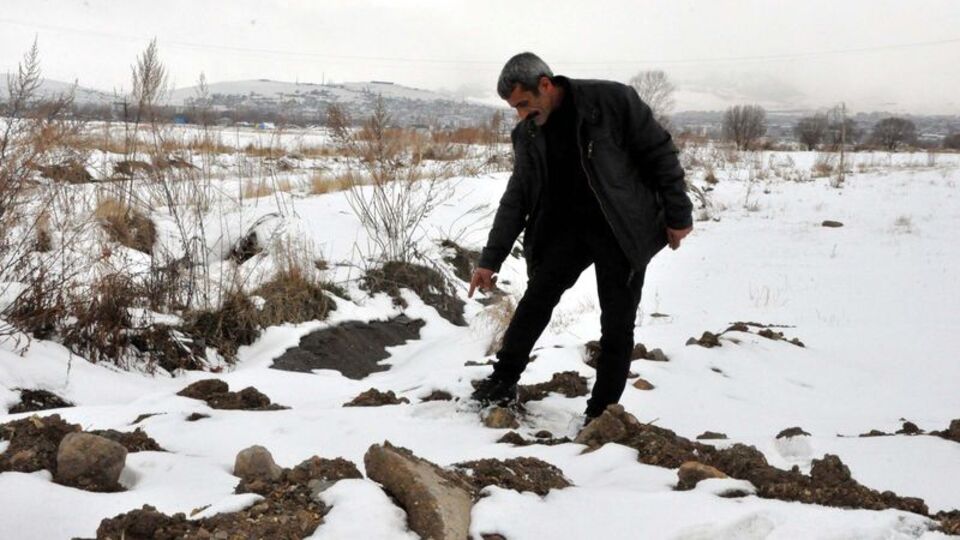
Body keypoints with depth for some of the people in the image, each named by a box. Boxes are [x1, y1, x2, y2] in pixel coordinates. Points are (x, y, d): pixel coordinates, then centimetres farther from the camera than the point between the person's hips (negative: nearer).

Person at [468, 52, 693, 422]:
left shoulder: (611, 100, -17)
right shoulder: (527, 135, -1)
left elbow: (660, 153, -10)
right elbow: (517, 199, 3)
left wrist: (677, 214, -10)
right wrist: (490, 260, -1)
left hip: (623, 228, -4)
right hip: (568, 225, 4)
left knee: (617, 322, -2)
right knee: (537, 296, -8)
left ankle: (602, 412, 8)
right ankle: (504, 381, 5)